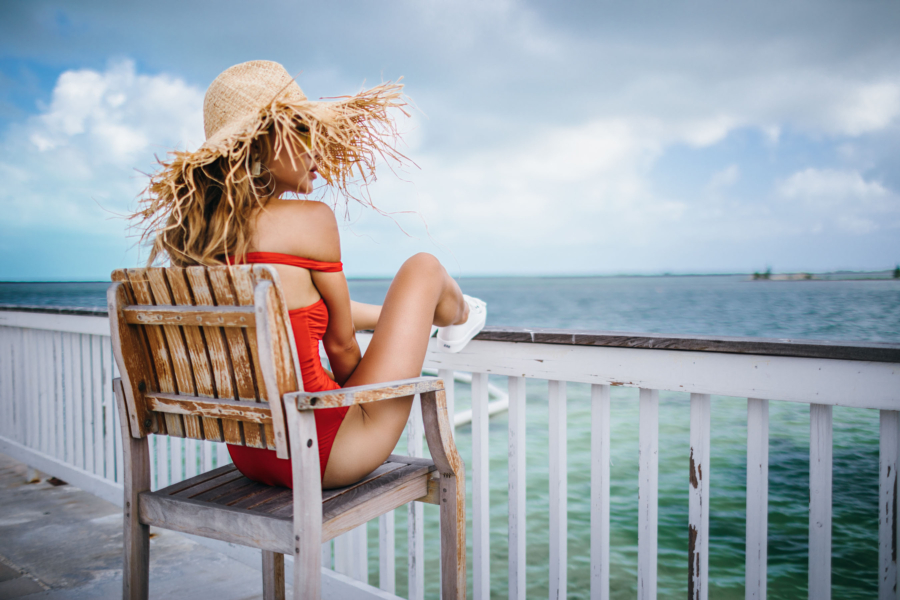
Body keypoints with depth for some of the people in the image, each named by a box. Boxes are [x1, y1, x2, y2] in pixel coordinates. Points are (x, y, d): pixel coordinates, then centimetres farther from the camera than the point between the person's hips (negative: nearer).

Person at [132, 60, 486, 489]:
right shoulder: (310, 219, -18)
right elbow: (341, 345, -6)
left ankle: (427, 318, 55)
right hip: (322, 453, -7)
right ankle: (456, 317, 41)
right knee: (423, 267, 4)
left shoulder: (199, 225, 2)